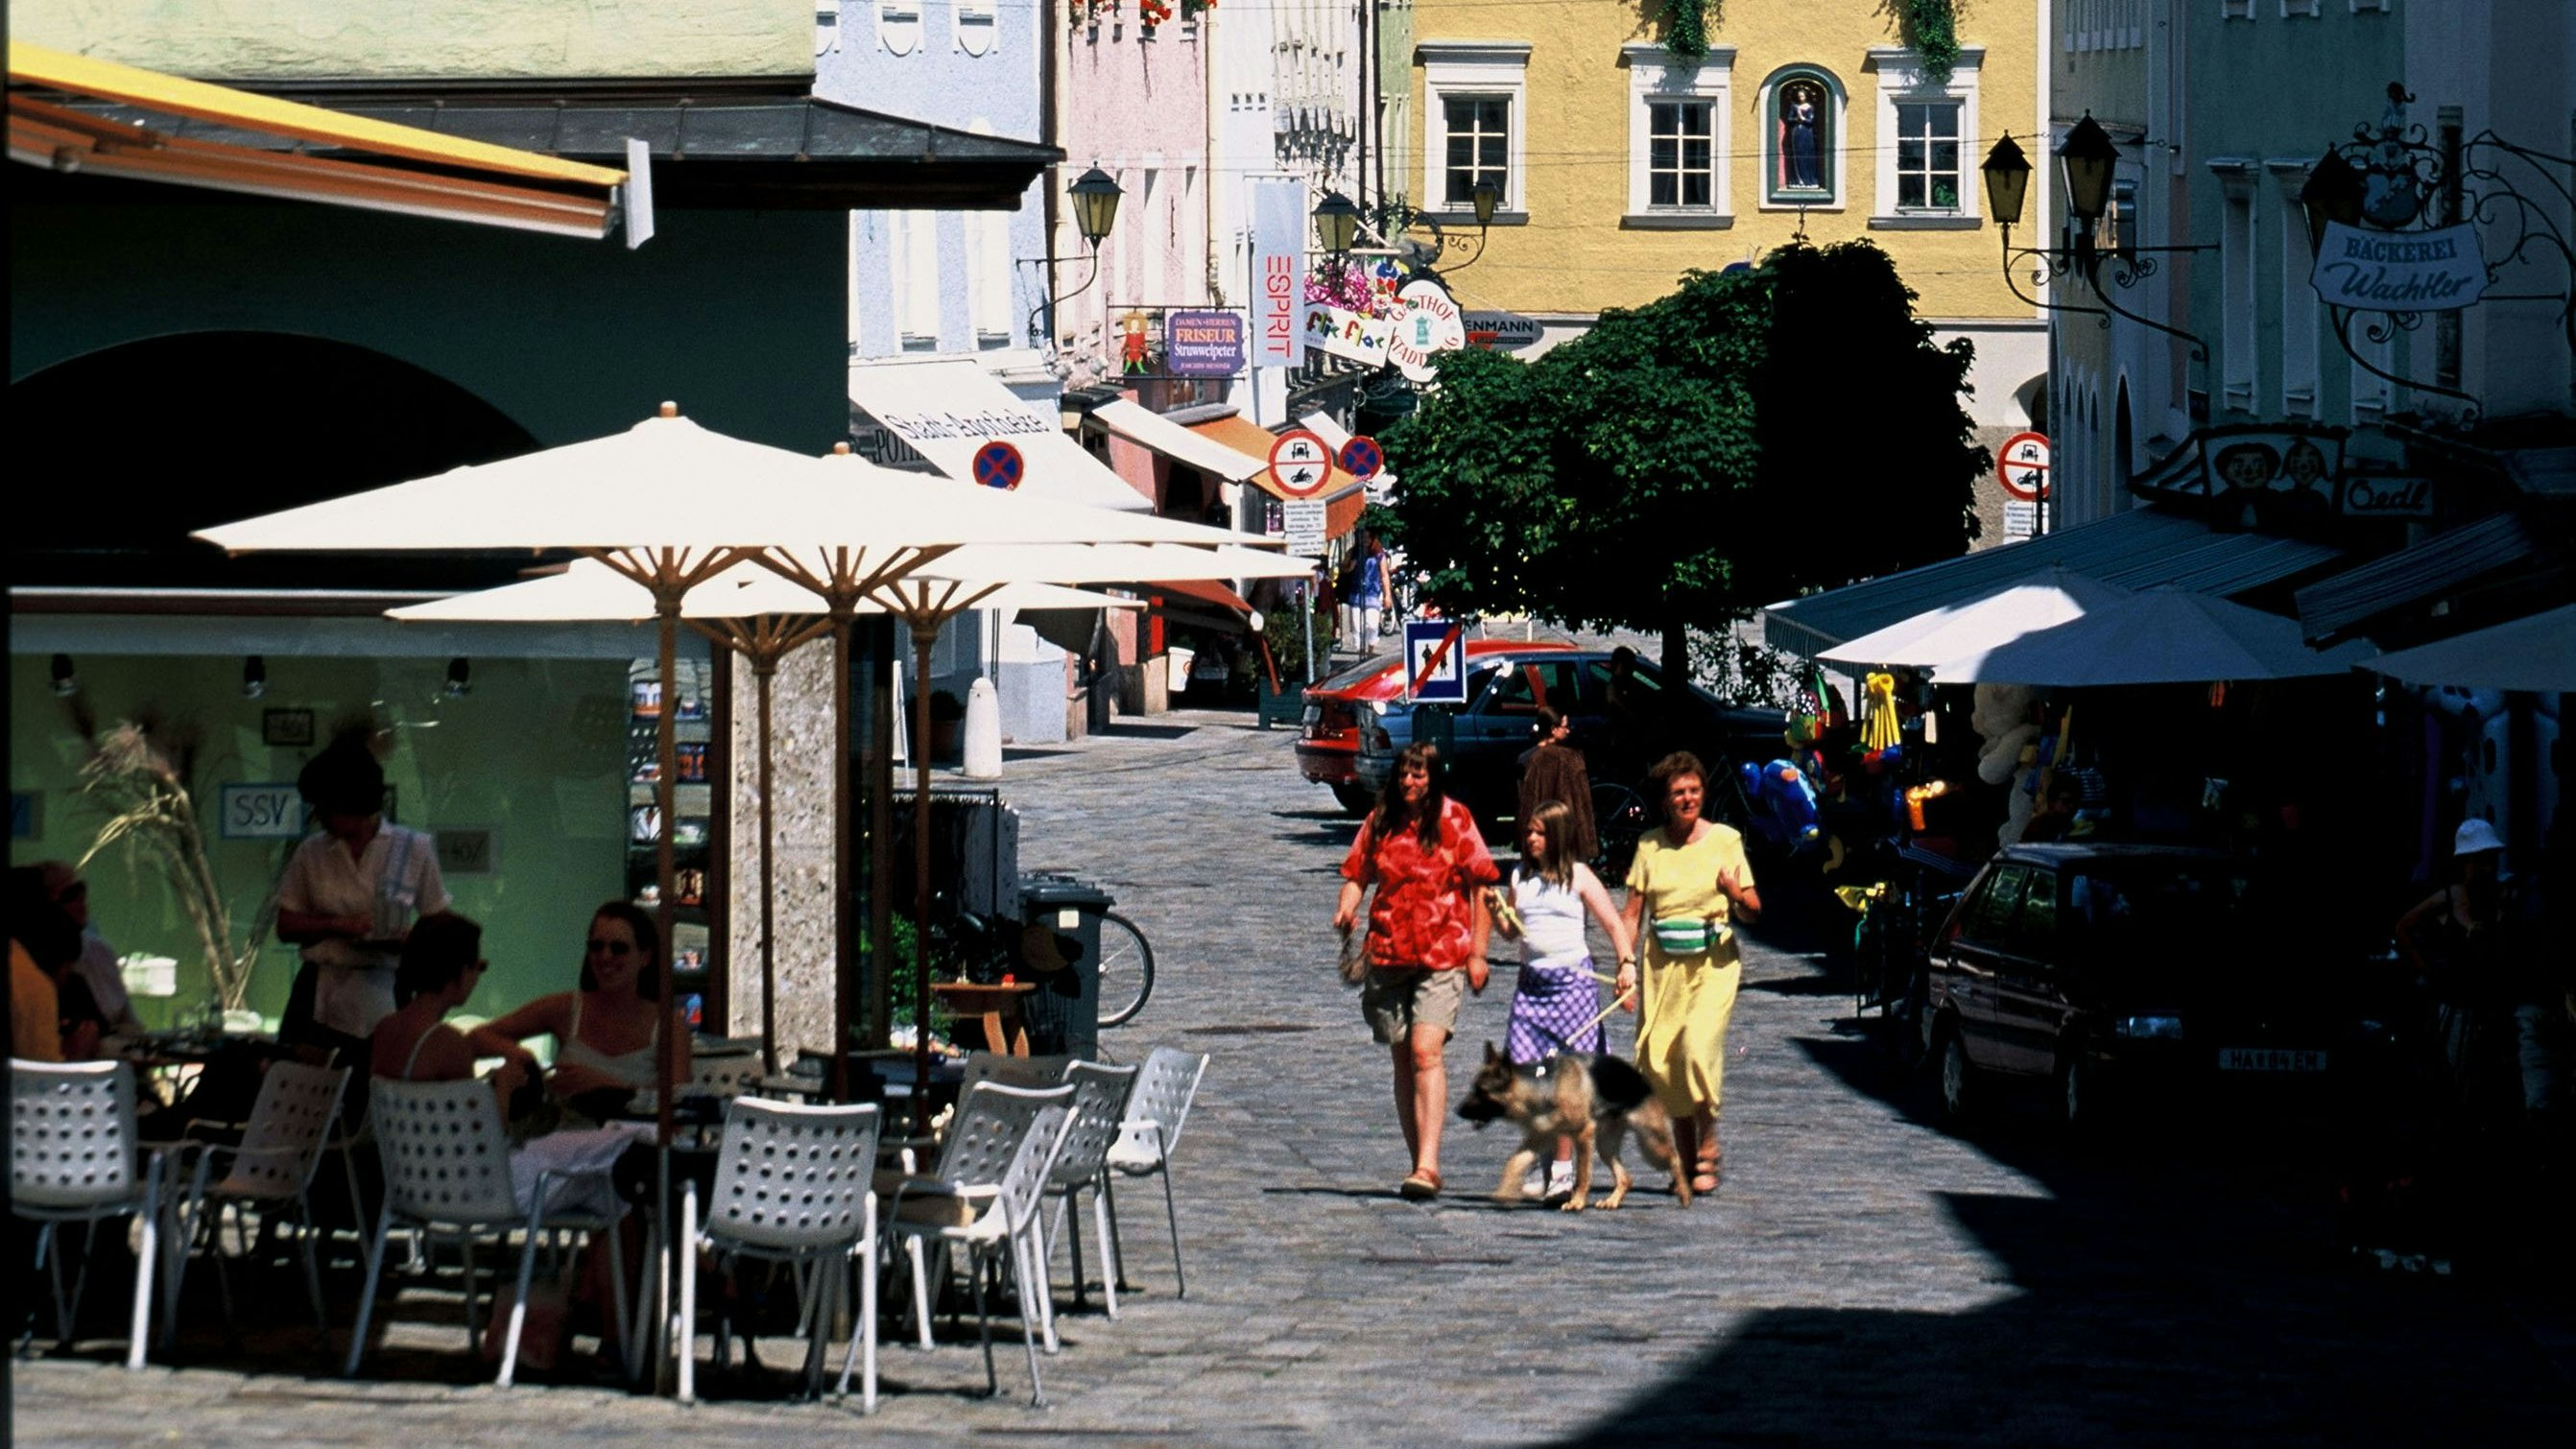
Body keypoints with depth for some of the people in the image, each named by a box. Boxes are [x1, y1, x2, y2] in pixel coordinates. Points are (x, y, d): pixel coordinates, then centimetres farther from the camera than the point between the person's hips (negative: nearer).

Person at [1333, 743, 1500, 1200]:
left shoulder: (1454, 820, -2)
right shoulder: (1380, 821, 7)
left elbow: (1482, 886, 2)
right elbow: (1357, 874, 12)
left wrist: (1478, 952, -3)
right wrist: (1347, 907, -11)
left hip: (1443, 956, -4)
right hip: (1388, 956, 5)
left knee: (1427, 1051, -19)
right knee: (1403, 1059, 9)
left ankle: (1428, 1165, -25)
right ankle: (1421, 1165, 19)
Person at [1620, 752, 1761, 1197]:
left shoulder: (1725, 840, 2)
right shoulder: (1649, 846, 8)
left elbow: (1753, 911, 4)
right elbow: (1633, 912, 8)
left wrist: (1734, 891, -17)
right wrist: (1625, 964, -4)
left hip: (1713, 962, -3)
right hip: (1662, 963, 3)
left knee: (1700, 1047, -20)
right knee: (1659, 1059, -1)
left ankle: (1708, 1148, -4)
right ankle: (1685, 1155, 15)